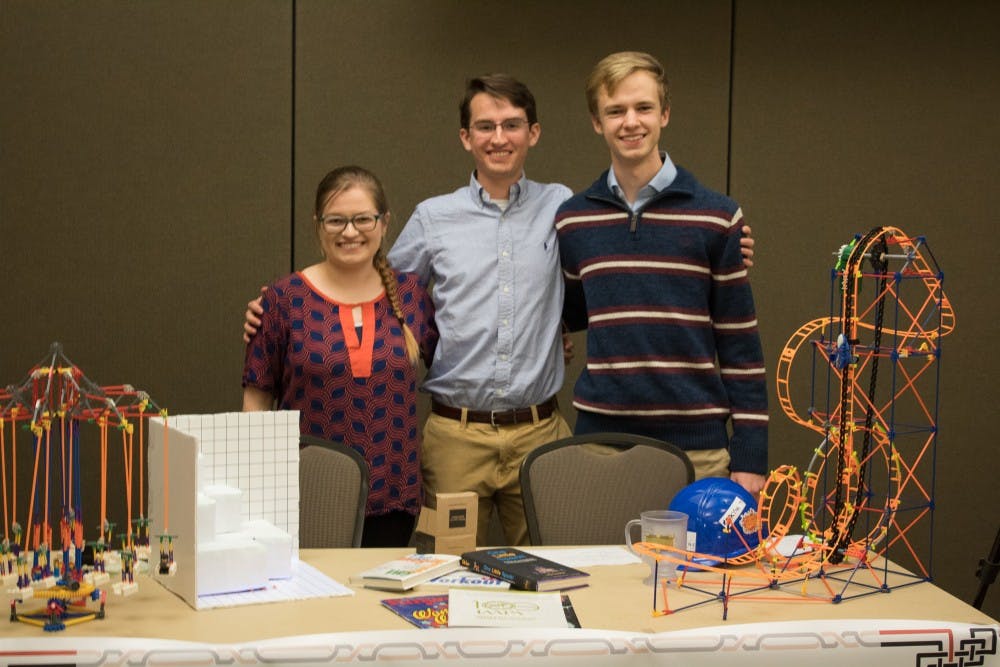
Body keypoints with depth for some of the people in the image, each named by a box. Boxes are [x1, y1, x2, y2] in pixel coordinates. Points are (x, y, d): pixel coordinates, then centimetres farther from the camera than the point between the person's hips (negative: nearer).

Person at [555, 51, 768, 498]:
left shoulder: (717, 217, 0)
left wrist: (750, 456, -3)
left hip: (697, 447, -2)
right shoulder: (571, 220, 7)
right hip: (600, 442, 2)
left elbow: (740, 346, 0)